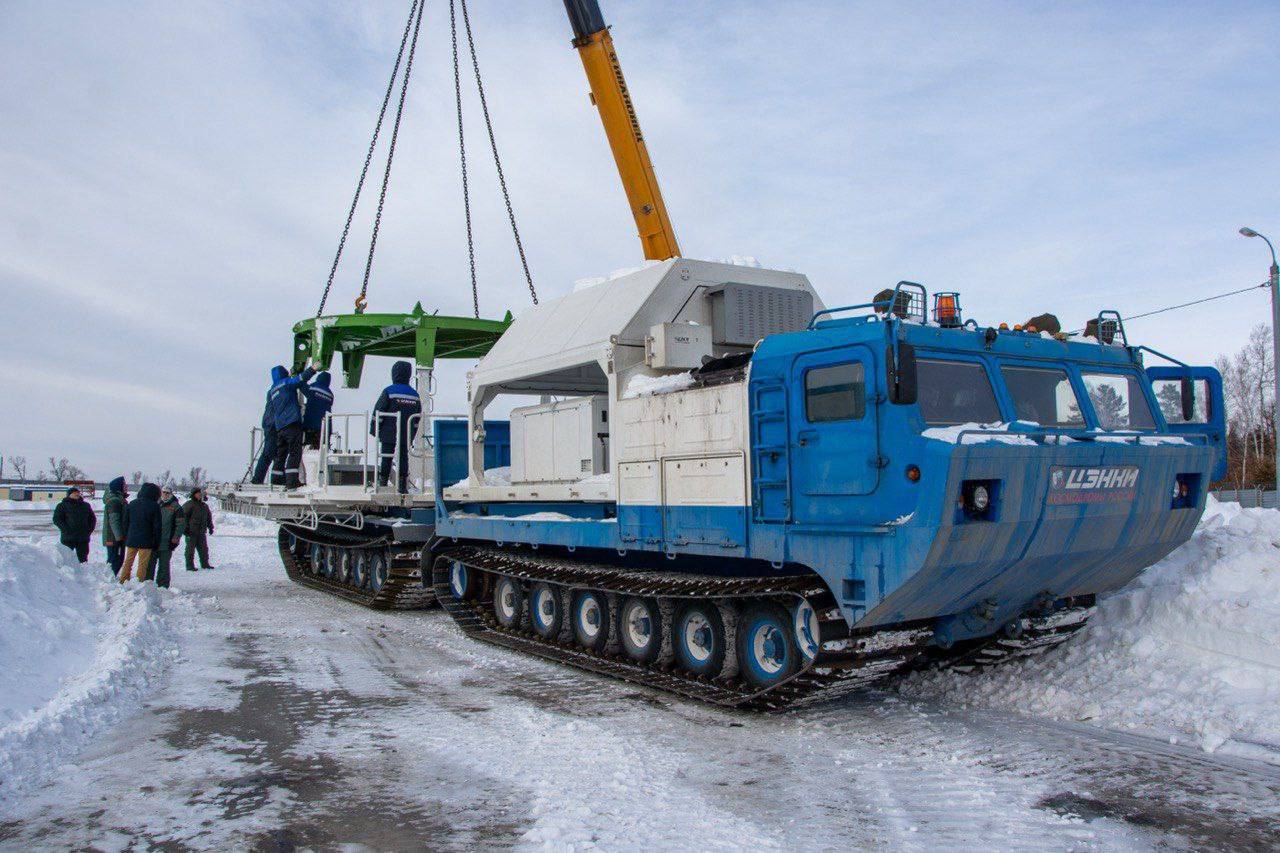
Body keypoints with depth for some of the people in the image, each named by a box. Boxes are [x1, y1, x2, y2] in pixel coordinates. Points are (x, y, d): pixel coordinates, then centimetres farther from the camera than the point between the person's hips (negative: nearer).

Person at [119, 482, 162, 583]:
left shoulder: (132, 503, 6)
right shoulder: (154, 506, -7)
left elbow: (125, 522, 8)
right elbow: (157, 526, -6)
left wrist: (126, 536, 14)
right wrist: (156, 542, 0)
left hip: (131, 540, 4)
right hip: (146, 541, -4)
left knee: (128, 562, 15)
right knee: (142, 564, 2)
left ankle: (122, 582, 18)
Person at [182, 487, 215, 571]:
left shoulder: (204, 505, 15)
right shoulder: (188, 505, -5)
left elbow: (209, 517, 23)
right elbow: (183, 517, -9)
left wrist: (210, 527, 18)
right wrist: (185, 528, -15)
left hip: (202, 531, 6)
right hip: (191, 532, -6)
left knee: (204, 548, 9)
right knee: (190, 549, -2)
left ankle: (205, 564, 18)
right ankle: (190, 565, 3)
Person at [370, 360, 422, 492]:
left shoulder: (388, 391, -7)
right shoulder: (414, 394, 6)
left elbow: (378, 412, -7)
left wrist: (374, 430, 2)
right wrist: (412, 434, 19)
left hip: (388, 433, -3)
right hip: (406, 435, 3)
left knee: (386, 457, 4)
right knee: (403, 457, 7)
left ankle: (382, 483, 6)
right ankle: (402, 484, 3)